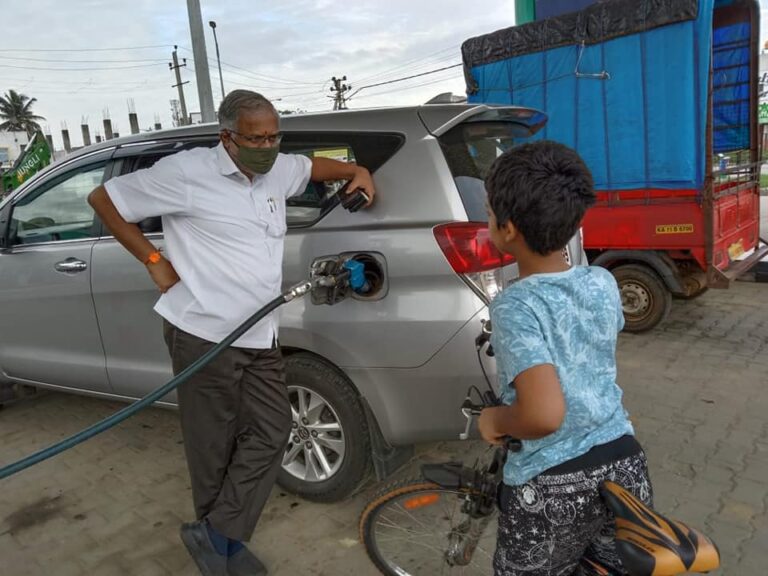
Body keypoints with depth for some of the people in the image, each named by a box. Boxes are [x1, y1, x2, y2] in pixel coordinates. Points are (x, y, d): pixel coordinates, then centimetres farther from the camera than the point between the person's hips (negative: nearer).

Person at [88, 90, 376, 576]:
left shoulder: (278, 171, 11)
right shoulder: (188, 173, -8)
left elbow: (314, 164, 35)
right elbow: (104, 199, 1)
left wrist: (357, 171, 18)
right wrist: (155, 261, -3)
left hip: (261, 338, 7)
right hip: (204, 335, -6)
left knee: (272, 431, 5)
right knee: (214, 445, 6)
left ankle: (217, 535, 21)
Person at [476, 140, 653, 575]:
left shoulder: (516, 306, -21)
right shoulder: (603, 283, -2)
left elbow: (544, 414, -33)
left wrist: (495, 420, -13)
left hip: (552, 490, -5)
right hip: (625, 466, 5)